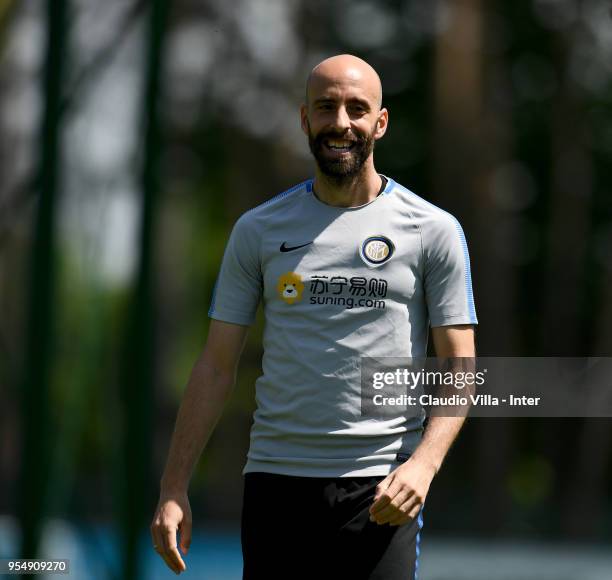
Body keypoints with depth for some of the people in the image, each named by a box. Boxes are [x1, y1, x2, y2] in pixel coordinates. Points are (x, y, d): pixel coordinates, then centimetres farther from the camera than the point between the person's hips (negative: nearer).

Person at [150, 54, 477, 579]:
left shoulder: (434, 231, 4)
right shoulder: (258, 230, 10)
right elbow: (216, 366, 10)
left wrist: (424, 464, -16)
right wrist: (174, 488, 2)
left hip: (381, 491, -2)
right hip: (275, 477, 2)